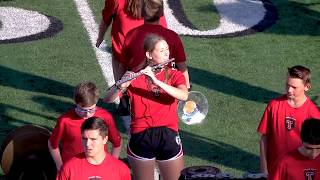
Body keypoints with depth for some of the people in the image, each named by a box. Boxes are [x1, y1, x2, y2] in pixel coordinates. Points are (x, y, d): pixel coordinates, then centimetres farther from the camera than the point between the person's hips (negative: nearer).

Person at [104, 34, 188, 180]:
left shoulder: (175, 75, 4)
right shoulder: (135, 77, 1)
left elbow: (184, 96, -17)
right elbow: (107, 99, -7)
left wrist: (156, 81, -26)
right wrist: (121, 86, -27)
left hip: (168, 137, 1)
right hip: (141, 138, -1)